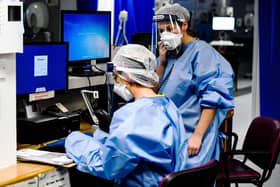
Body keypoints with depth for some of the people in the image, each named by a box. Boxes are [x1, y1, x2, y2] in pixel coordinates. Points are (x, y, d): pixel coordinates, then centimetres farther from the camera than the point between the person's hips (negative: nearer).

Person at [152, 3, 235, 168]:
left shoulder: (201, 52, -8)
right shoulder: (169, 54, 14)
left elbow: (212, 98, -14)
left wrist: (197, 136, -20)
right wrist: (162, 62, 1)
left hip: (190, 138, -7)